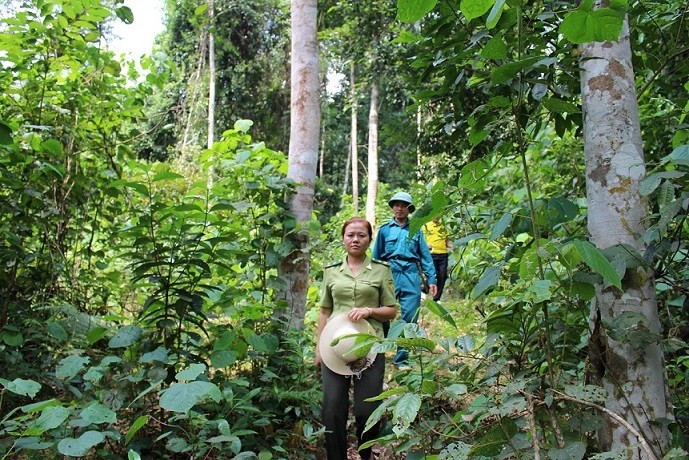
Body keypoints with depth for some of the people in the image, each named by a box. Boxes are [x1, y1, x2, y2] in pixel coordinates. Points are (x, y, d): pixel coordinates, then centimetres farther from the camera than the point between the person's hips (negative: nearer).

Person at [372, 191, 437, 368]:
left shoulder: (416, 230, 10)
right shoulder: (385, 229, 8)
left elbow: (425, 255, 9)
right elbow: (376, 257, 11)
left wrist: (432, 279, 2)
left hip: (411, 276, 1)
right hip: (389, 274, -1)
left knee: (409, 319, 2)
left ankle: (402, 359, 13)